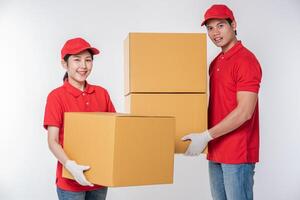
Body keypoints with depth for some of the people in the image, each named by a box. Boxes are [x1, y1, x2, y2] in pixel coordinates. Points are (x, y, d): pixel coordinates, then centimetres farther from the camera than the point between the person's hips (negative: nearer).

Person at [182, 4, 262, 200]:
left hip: (237, 154, -8)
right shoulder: (215, 63, 15)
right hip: (216, 152, 8)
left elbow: (244, 112, -20)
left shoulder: (245, 60, -13)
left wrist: (206, 136, -20)